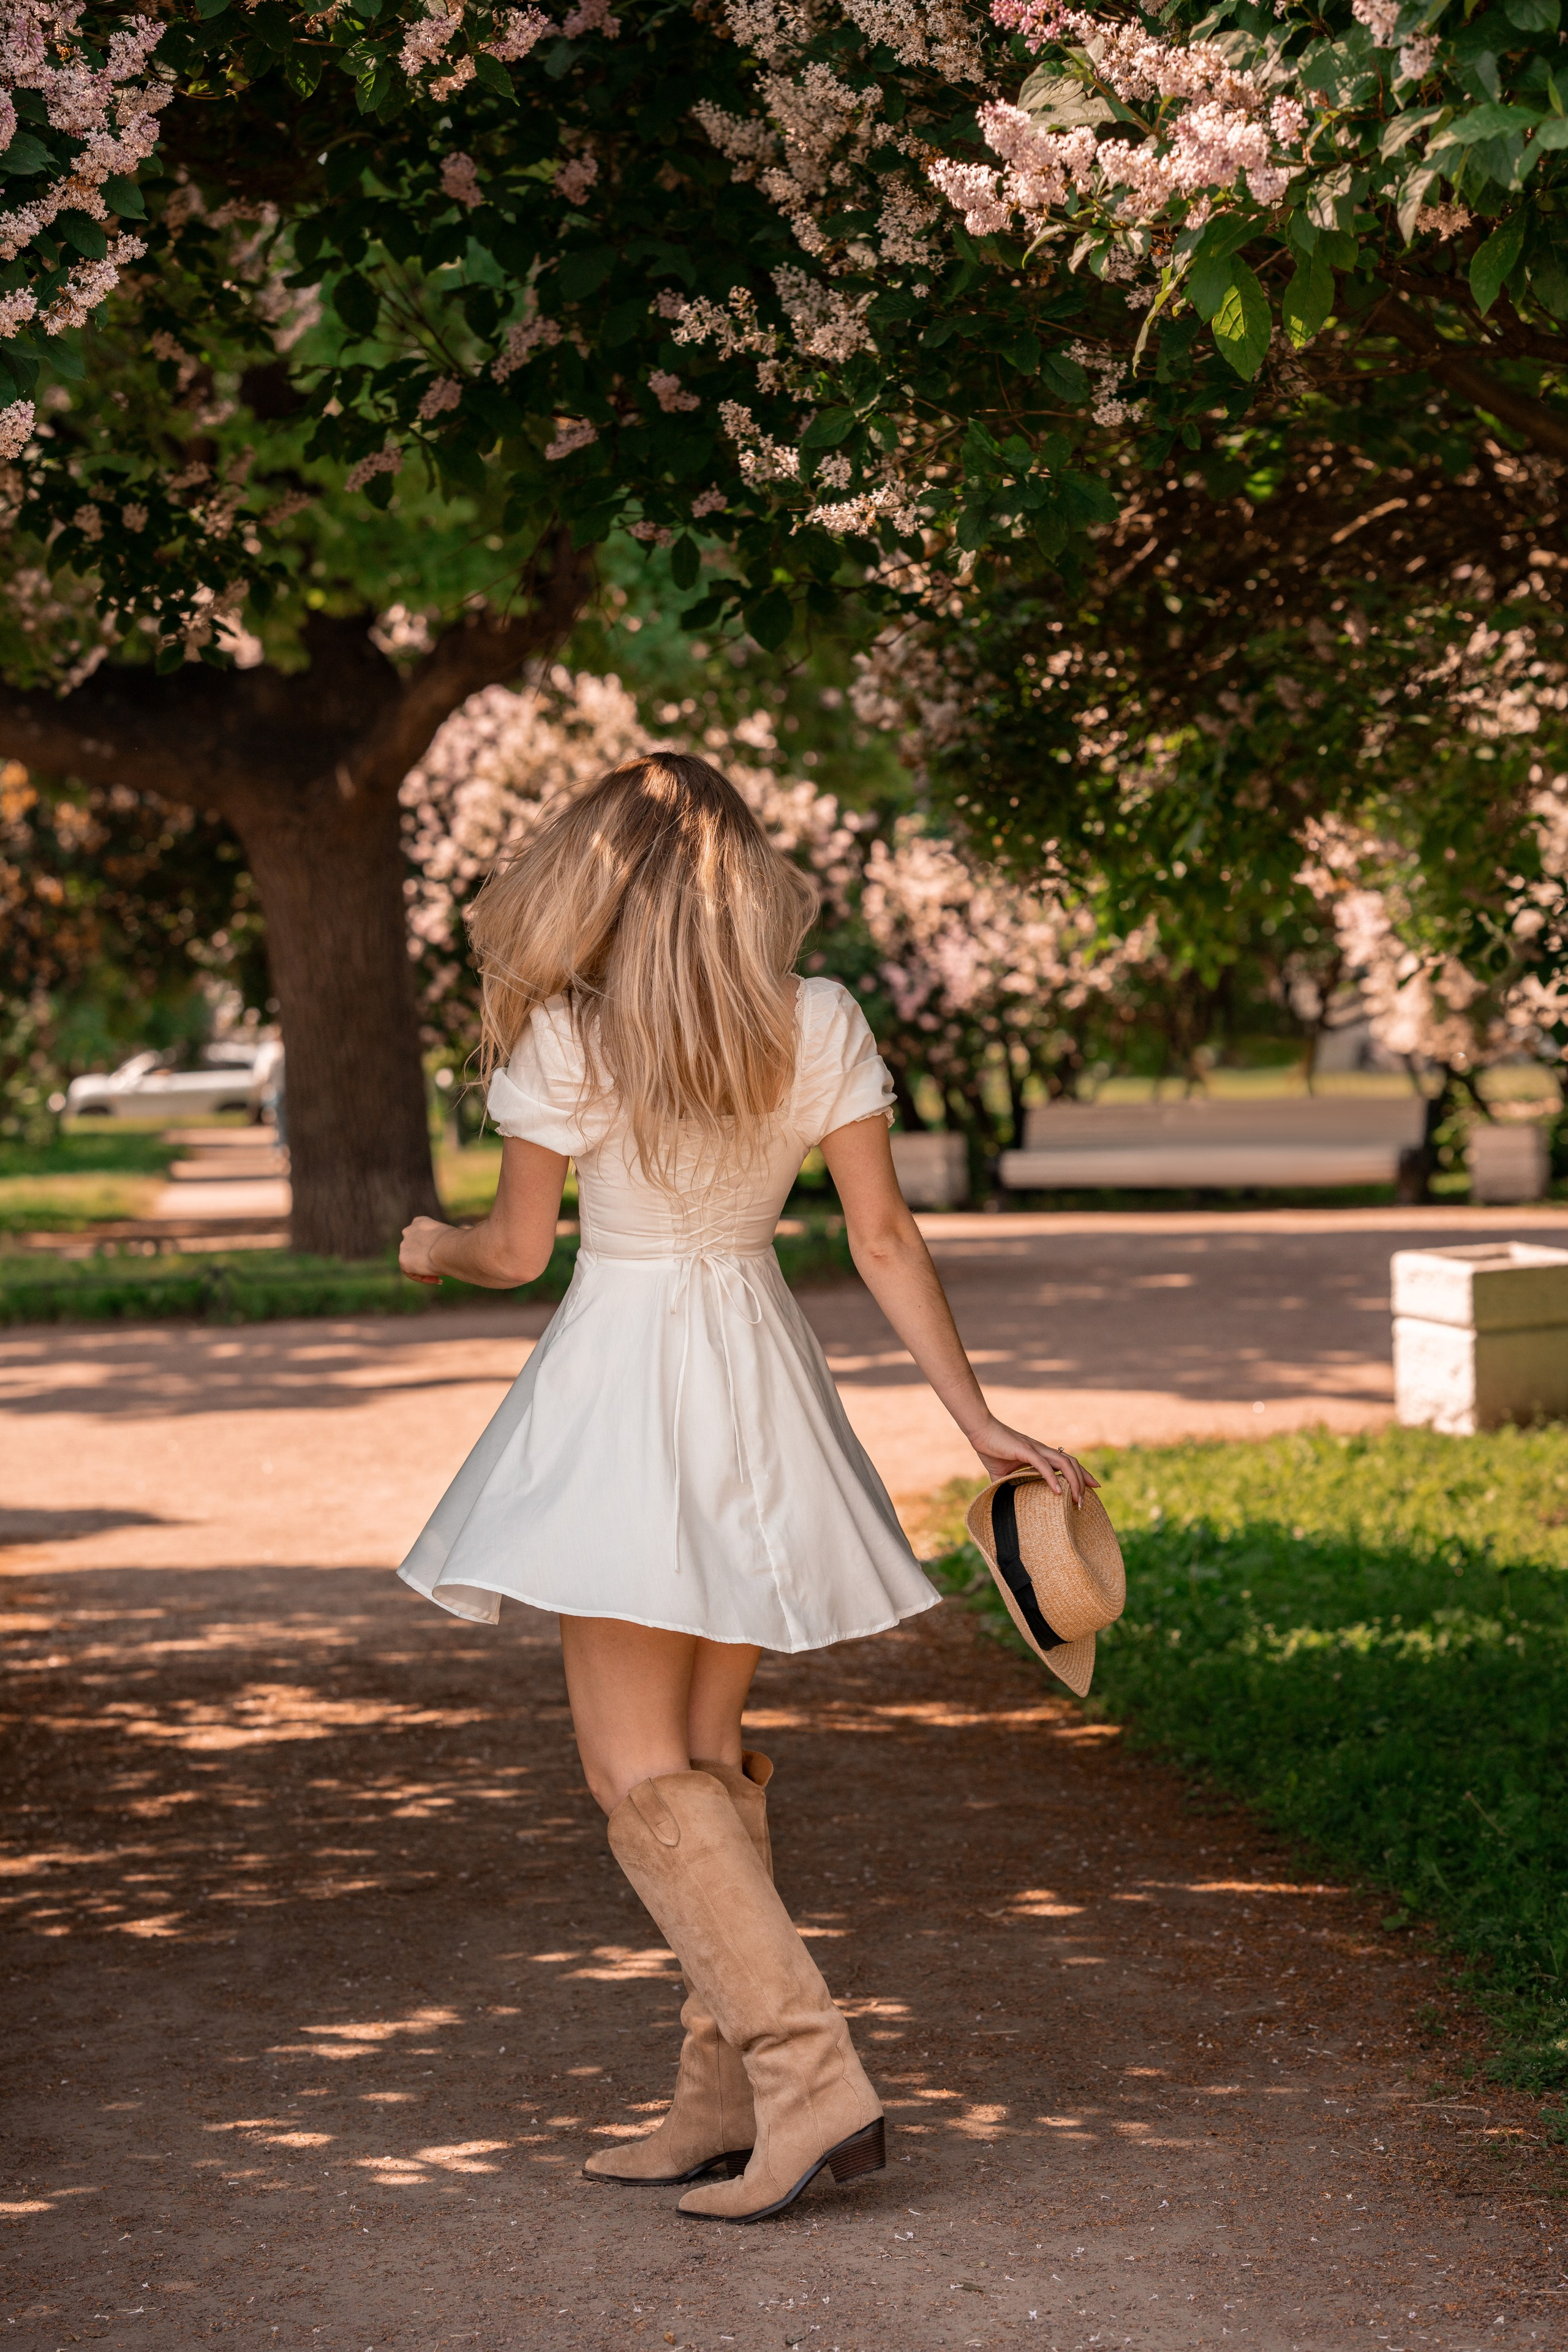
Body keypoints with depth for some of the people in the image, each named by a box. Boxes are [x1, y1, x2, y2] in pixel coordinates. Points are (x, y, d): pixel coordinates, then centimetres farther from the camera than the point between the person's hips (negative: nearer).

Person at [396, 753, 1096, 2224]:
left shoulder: (567, 1040, -13)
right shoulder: (820, 1027, -2)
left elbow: (518, 1250, -3)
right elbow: (884, 1240, -1)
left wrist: (431, 1246, 20)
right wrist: (978, 1422, 4)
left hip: (621, 1390, -6)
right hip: (759, 1389, 6)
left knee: (639, 1770, -3)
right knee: (703, 1757, 14)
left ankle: (813, 2085, -13)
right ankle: (723, 2105, 16)